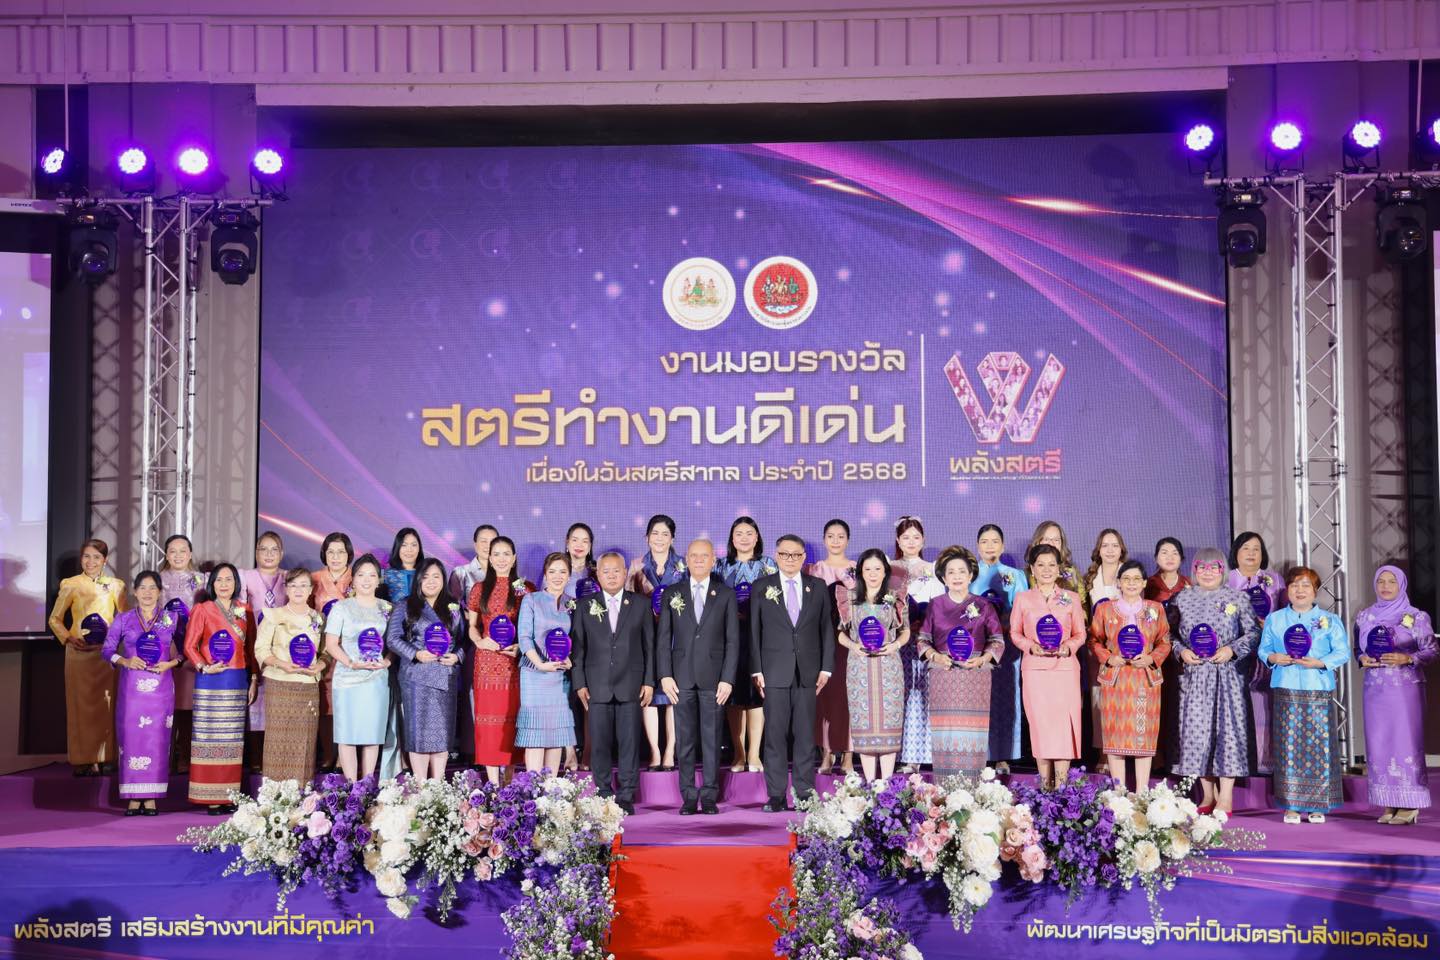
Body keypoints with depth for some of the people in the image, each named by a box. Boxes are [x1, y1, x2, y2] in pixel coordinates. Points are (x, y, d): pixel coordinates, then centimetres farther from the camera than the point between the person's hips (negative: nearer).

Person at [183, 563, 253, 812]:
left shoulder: (245, 611, 11)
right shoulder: (202, 610, 0)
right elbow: (189, 646, -3)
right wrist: (204, 667, -18)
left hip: (238, 682, 4)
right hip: (210, 681, -4)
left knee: (233, 739, 5)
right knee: (209, 736, -4)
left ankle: (228, 796, 10)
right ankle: (210, 798, -3)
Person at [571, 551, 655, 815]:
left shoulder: (641, 604, 8)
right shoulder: (585, 607, 8)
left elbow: (649, 645, 6)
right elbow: (577, 648, 7)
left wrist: (649, 681, 0)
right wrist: (579, 683, 0)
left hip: (630, 685, 0)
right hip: (597, 686, 1)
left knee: (629, 741, -1)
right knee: (599, 742, 1)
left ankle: (626, 797, 6)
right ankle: (604, 795, 10)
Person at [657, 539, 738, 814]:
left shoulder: (726, 595, 6)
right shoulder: (671, 594, 8)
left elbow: (732, 640, 3)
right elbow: (663, 639, 6)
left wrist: (727, 679, -5)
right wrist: (665, 676, -4)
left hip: (713, 676, -1)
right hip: (682, 677, 1)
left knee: (712, 738, 1)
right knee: (685, 739, 2)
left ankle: (709, 796, 8)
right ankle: (689, 797, 8)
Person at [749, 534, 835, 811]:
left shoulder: (818, 587, 10)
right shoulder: (761, 587, 6)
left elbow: (827, 629, 9)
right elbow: (753, 632, 4)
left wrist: (826, 668, 2)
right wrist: (756, 670, -4)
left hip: (808, 672, 1)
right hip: (774, 672, -1)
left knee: (806, 734, 3)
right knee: (775, 734, -1)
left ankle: (805, 793, 9)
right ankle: (776, 795, 3)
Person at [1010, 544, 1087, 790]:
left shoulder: (1072, 598, 9)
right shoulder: (1023, 599, 9)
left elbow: (1081, 634, 11)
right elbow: (1015, 633, 10)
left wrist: (1068, 646, -10)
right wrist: (1031, 645, -9)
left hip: (1065, 667, 0)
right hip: (1035, 668, 0)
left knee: (1064, 724, -7)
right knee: (1040, 724, -2)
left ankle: (1061, 786, -5)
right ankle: (1045, 785, 4)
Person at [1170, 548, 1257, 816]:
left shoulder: (1236, 598, 3)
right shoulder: (1183, 599, 9)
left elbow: (1253, 632, 2)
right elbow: (1171, 634, 11)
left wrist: (1232, 649, -11)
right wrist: (1182, 651, -7)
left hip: (1227, 674, -2)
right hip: (1194, 675, 2)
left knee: (1227, 728, -5)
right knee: (1197, 731, 2)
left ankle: (1226, 798, 0)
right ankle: (1207, 795, 13)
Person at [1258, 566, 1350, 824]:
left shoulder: (1330, 620, 6)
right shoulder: (1274, 619, 12)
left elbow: (1342, 653, 1)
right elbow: (1263, 648, 12)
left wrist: (1319, 663, -14)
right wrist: (1274, 658, -9)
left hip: (1319, 691, -1)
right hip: (1285, 690, 1)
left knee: (1319, 745, -3)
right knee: (1288, 745, -1)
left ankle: (1317, 805, 5)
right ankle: (1291, 805, 5)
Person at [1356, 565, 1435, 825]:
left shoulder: (1417, 617, 0)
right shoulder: (1364, 616, 12)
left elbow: (1432, 651, -1)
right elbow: (1357, 648, 18)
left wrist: (1407, 658, -16)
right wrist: (1363, 659, -3)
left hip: (1406, 688, -4)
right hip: (1375, 689, 4)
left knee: (1406, 740, -8)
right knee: (1379, 742, 1)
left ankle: (1409, 805, -3)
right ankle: (1390, 803, 6)